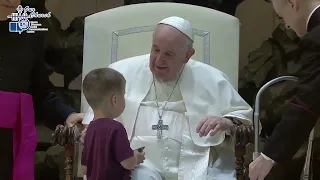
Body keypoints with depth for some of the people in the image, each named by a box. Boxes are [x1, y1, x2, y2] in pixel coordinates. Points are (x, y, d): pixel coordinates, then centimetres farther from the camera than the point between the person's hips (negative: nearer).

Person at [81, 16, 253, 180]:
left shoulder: (212, 79, 10)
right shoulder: (123, 72, 10)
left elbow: (244, 115, 15)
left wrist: (226, 123, -6)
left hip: (199, 163, 2)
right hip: (141, 163, -1)